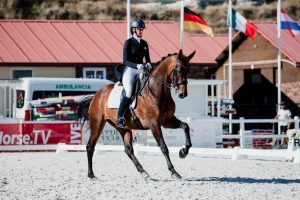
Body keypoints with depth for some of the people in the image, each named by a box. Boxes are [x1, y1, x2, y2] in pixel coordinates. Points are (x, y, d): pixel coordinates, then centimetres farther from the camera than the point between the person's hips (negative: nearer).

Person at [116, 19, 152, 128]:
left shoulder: (144, 43, 15)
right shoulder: (128, 42, -2)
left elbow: (147, 58, 19)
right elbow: (125, 60, -9)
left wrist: (148, 64, -5)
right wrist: (136, 65, -25)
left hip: (141, 70, 6)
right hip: (129, 70, -6)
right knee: (128, 93, -27)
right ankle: (119, 118, -24)